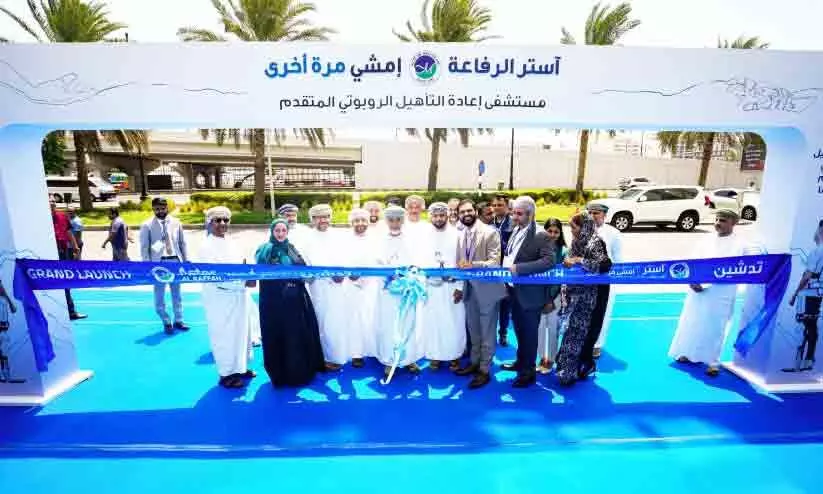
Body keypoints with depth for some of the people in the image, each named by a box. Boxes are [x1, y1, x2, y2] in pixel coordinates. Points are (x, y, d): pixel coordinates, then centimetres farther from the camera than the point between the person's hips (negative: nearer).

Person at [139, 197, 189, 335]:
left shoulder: (176, 223, 6)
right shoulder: (147, 225, -1)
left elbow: (182, 243, 10)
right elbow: (144, 247, -2)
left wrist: (186, 260, 8)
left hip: (175, 261, 2)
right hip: (158, 263, -2)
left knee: (176, 292, 12)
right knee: (159, 294, 5)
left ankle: (178, 320, 24)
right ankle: (166, 322, 20)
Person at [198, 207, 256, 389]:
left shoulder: (230, 242, 9)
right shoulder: (207, 246, -13)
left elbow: (243, 263, 14)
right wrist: (244, 282, -24)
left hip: (238, 296, 7)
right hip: (220, 298, -7)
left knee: (242, 332, 17)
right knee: (224, 336, 4)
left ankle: (240, 367, 34)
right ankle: (226, 374, 21)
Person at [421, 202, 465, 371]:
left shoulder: (456, 235, -2)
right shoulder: (425, 236, 3)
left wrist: (460, 287, -8)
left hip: (452, 286, -1)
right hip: (431, 286, 1)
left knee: (454, 322, 4)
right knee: (432, 321, 8)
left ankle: (454, 355, 21)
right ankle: (435, 355, 23)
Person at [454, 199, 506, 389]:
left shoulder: (490, 232, -13)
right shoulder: (460, 236, 7)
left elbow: (495, 262, -19)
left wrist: (473, 264, -33)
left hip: (487, 289, -6)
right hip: (469, 290, 6)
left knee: (487, 332, 7)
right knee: (473, 330, 19)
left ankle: (484, 370, 19)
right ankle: (474, 362, 35)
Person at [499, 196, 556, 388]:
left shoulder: (541, 235, -18)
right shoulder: (516, 231, 5)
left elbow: (549, 261, -28)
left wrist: (518, 268, -30)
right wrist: (505, 265, 2)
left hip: (530, 293, -7)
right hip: (514, 290, 7)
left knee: (529, 333, 8)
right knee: (519, 329, 22)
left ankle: (528, 372, 25)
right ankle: (521, 361, 42)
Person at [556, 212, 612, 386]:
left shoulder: (594, 243, -15)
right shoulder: (578, 241, 8)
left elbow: (605, 265, -28)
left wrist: (580, 260, -24)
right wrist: (568, 261, 2)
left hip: (585, 295, -7)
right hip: (573, 292, 7)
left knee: (575, 332, 1)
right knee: (571, 329, 14)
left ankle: (569, 372, 15)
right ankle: (567, 366, 29)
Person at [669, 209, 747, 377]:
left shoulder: (739, 245, 0)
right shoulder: (706, 241, 11)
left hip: (721, 295, -4)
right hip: (698, 290, 4)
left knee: (715, 328, 1)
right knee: (692, 322, 10)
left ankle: (713, 361, 15)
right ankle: (692, 354, 26)